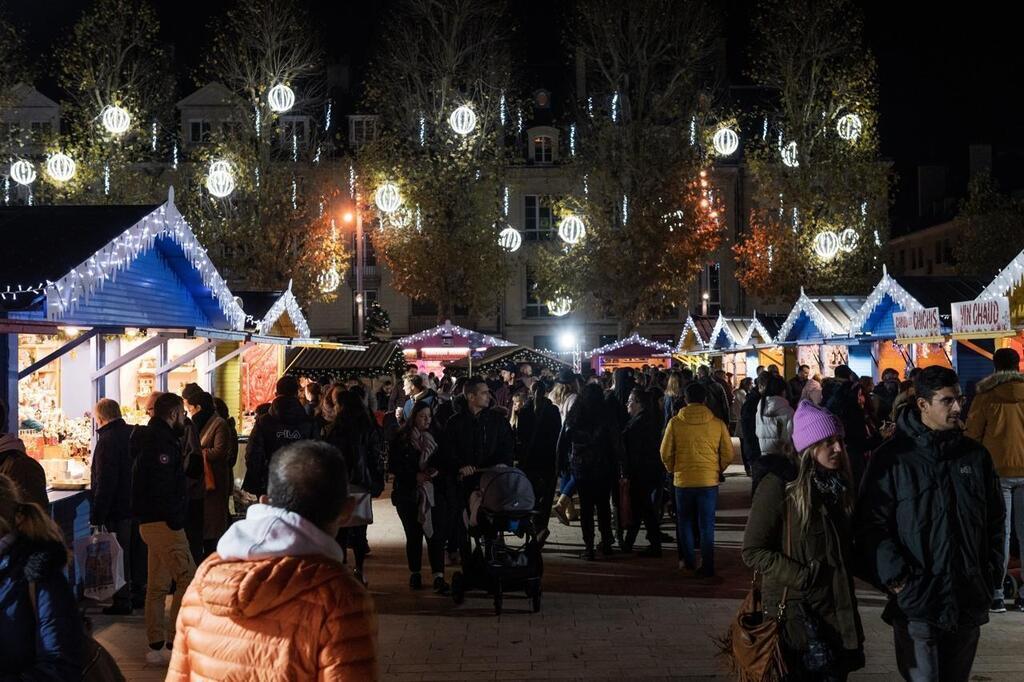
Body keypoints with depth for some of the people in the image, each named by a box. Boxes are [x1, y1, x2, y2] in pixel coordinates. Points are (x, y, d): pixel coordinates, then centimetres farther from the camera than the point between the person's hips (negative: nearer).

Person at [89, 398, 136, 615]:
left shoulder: (107, 440, -19)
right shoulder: (132, 433, 6)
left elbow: (104, 483, -22)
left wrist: (96, 516, -18)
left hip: (117, 510, -8)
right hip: (136, 506, 8)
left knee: (119, 555, 0)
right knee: (133, 553, 19)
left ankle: (122, 601, 5)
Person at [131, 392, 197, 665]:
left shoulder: (150, 436, 17)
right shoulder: (161, 440, -15)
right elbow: (163, 486, -23)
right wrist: (175, 519, -21)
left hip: (150, 521, 11)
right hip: (163, 521, -11)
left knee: (158, 584, 12)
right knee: (187, 579, -9)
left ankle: (156, 646, 17)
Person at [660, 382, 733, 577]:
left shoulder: (675, 422, -7)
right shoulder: (717, 424, -6)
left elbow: (666, 453, -2)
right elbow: (728, 454, 0)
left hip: (683, 480, 0)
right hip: (709, 481, 0)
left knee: (685, 523, 16)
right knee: (707, 525, 9)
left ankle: (688, 563, 19)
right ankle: (707, 567, 11)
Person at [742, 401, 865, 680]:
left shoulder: (839, 484, 8)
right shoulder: (779, 485, -12)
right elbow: (753, 551, -12)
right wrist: (802, 577, -18)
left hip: (837, 610, 6)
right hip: (795, 610, -6)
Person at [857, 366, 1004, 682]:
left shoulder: (975, 455, 8)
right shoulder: (892, 458, -7)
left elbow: (995, 519, 16)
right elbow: (871, 525, -9)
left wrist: (991, 572, 8)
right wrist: (895, 576, -16)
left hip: (969, 602, 5)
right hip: (917, 602, -5)